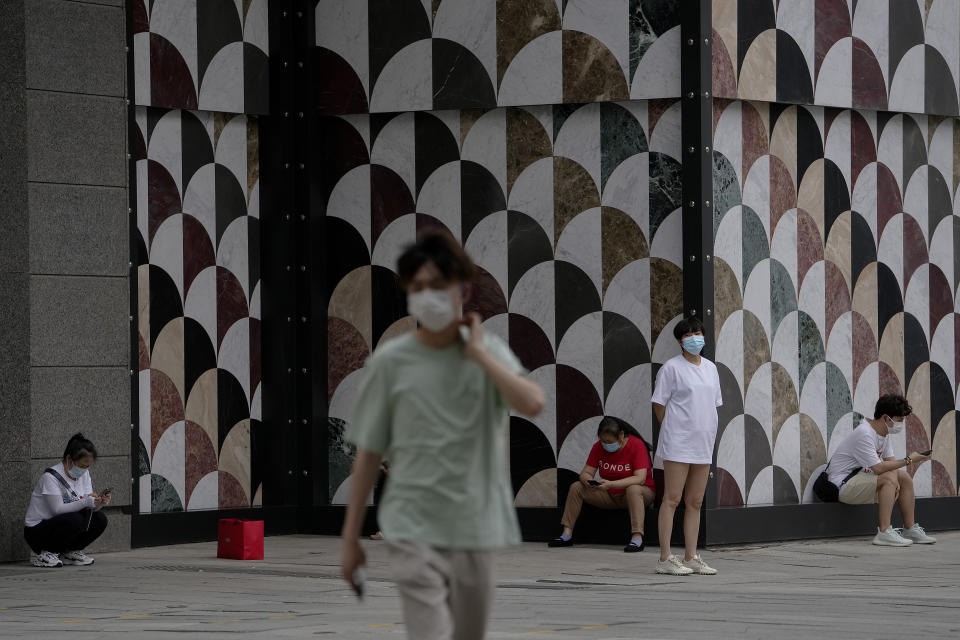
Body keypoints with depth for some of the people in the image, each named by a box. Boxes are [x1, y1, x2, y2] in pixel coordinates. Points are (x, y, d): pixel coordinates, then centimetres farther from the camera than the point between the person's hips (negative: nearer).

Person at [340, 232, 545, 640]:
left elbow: (532, 403, -17)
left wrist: (476, 351, -11)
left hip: (475, 529, 3)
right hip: (413, 529, -3)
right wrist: (350, 537, 4)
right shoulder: (390, 361, 0)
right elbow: (368, 453, 4)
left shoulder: (488, 352, 3)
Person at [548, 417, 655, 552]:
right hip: (610, 495, 6)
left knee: (633, 489, -40)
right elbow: (586, 473, -3)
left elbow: (640, 479, -28)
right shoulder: (598, 447, -3)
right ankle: (567, 535, -7)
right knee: (576, 487, -7)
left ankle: (637, 538, -48)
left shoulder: (637, 445, -20)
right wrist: (588, 481, -30)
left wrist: (611, 484, -38)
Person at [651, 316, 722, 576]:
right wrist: (672, 431, -2)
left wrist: (709, 433, 14)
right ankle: (665, 558, -8)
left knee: (695, 502, 8)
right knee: (672, 499, -7)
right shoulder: (671, 368, -5)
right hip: (678, 444, -7)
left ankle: (691, 557, 12)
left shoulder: (710, 368, 15)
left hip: (703, 443, 7)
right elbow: (659, 404, -4)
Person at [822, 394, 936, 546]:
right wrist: (908, 460, -24)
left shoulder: (884, 432, 6)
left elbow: (890, 460, 7)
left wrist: (895, 482, -13)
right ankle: (884, 532, -32)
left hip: (861, 476, 10)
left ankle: (910, 529, 13)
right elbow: (878, 468, -29)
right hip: (844, 485, -10)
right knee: (889, 478, -28)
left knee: (905, 477, 9)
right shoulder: (864, 434, -25)